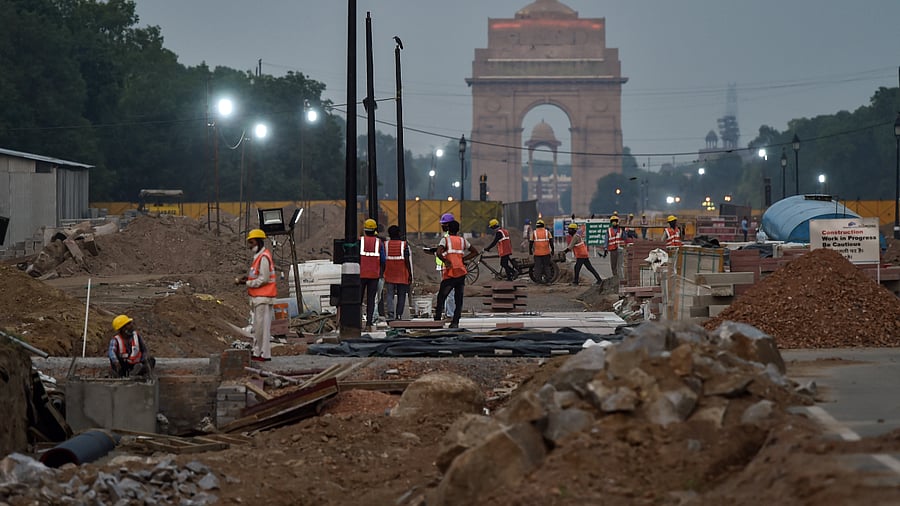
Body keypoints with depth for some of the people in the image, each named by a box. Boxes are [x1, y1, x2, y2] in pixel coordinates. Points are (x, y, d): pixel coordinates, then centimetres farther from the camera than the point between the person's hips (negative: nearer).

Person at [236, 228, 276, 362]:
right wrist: (247, 278, 6)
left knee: (262, 325, -9)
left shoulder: (264, 257, -16)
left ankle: (265, 354, -7)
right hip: (258, 297, 11)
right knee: (257, 326, 15)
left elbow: (263, 279, -20)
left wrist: (247, 283, -13)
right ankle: (257, 351, 23)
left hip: (263, 297, -11)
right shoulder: (258, 256, 17)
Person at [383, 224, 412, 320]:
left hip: (389, 274, 1)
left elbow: (383, 260, 4)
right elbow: (407, 260, -7)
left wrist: (383, 273, 13)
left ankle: (390, 313, -17)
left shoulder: (385, 244, 3)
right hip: (402, 275, -1)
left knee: (390, 295, 1)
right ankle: (399, 315, 7)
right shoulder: (404, 245, -3)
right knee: (401, 296, 8)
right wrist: (410, 274, -1)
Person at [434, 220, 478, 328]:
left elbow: (439, 253, -20)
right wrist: (463, 259, 10)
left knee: (441, 297, 7)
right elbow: (475, 252, 19)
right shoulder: (463, 240, 12)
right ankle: (455, 322, -1)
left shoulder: (445, 240, -3)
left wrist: (446, 261, -7)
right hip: (461, 274, 4)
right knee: (459, 300, 5)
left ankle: (437, 319, 5)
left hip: (449, 274, -4)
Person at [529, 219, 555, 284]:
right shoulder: (547, 232, 3)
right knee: (547, 266, 10)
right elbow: (551, 241, -2)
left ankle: (539, 280, 3)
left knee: (538, 267, 5)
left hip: (537, 253, -1)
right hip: (546, 252, 1)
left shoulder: (534, 233, 2)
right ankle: (547, 280, 6)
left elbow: (531, 242, 1)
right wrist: (552, 250, 4)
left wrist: (530, 251, 10)